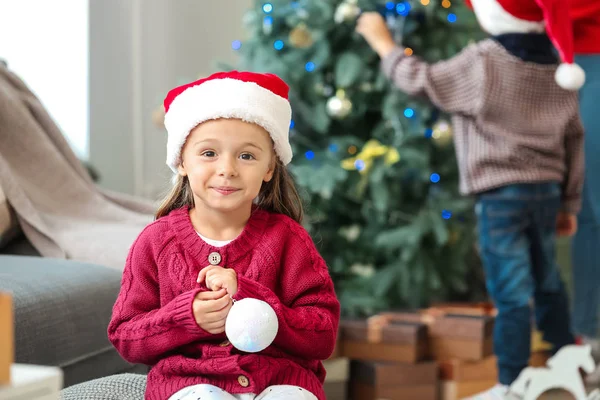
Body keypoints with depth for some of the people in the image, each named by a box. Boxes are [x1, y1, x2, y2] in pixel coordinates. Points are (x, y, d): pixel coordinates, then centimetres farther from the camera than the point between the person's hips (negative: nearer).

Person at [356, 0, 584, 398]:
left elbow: (421, 81, -5)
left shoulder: (482, 63, -14)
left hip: (501, 195, -6)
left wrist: (383, 41, 9)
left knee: (512, 292, -3)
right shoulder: (559, 67, 6)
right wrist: (570, 202, 19)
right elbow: (574, 138, 11)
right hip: (547, 190, 7)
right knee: (547, 280, 21)